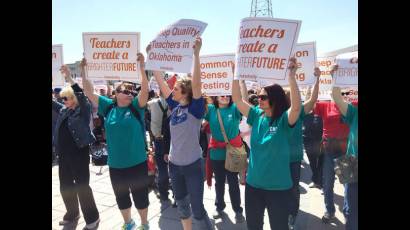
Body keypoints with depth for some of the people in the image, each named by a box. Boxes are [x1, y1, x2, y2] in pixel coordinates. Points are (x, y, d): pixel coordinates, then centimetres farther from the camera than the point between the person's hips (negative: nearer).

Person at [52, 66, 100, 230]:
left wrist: (69, 78, -29)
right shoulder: (63, 110, 12)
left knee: (82, 186, -3)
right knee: (65, 186, 16)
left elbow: (82, 96, -25)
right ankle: (72, 214, 35)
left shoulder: (83, 109, -8)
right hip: (63, 154, 8)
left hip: (79, 153, -8)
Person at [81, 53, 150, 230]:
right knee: (121, 197, 20)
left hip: (137, 163, -3)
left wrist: (141, 67, -29)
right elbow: (89, 93, 2)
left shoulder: (136, 107, -5)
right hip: (116, 165, 3)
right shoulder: (108, 107, 2)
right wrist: (83, 71, -5)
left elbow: (145, 90, -20)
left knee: (140, 196, 12)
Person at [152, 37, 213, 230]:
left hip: (193, 165, -6)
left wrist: (196, 54, -35)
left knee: (197, 208, 5)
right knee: (181, 205, 20)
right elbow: (160, 81, 3)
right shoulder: (174, 105, 0)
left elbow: (196, 83, -29)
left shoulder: (195, 108, -15)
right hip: (174, 164, 6)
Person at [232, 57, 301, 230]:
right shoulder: (257, 115, 0)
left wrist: (291, 77, -41)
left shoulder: (284, 120, -14)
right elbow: (237, 99, -4)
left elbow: (296, 107, -34)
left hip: (278, 186, -4)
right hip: (253, 183, 4)